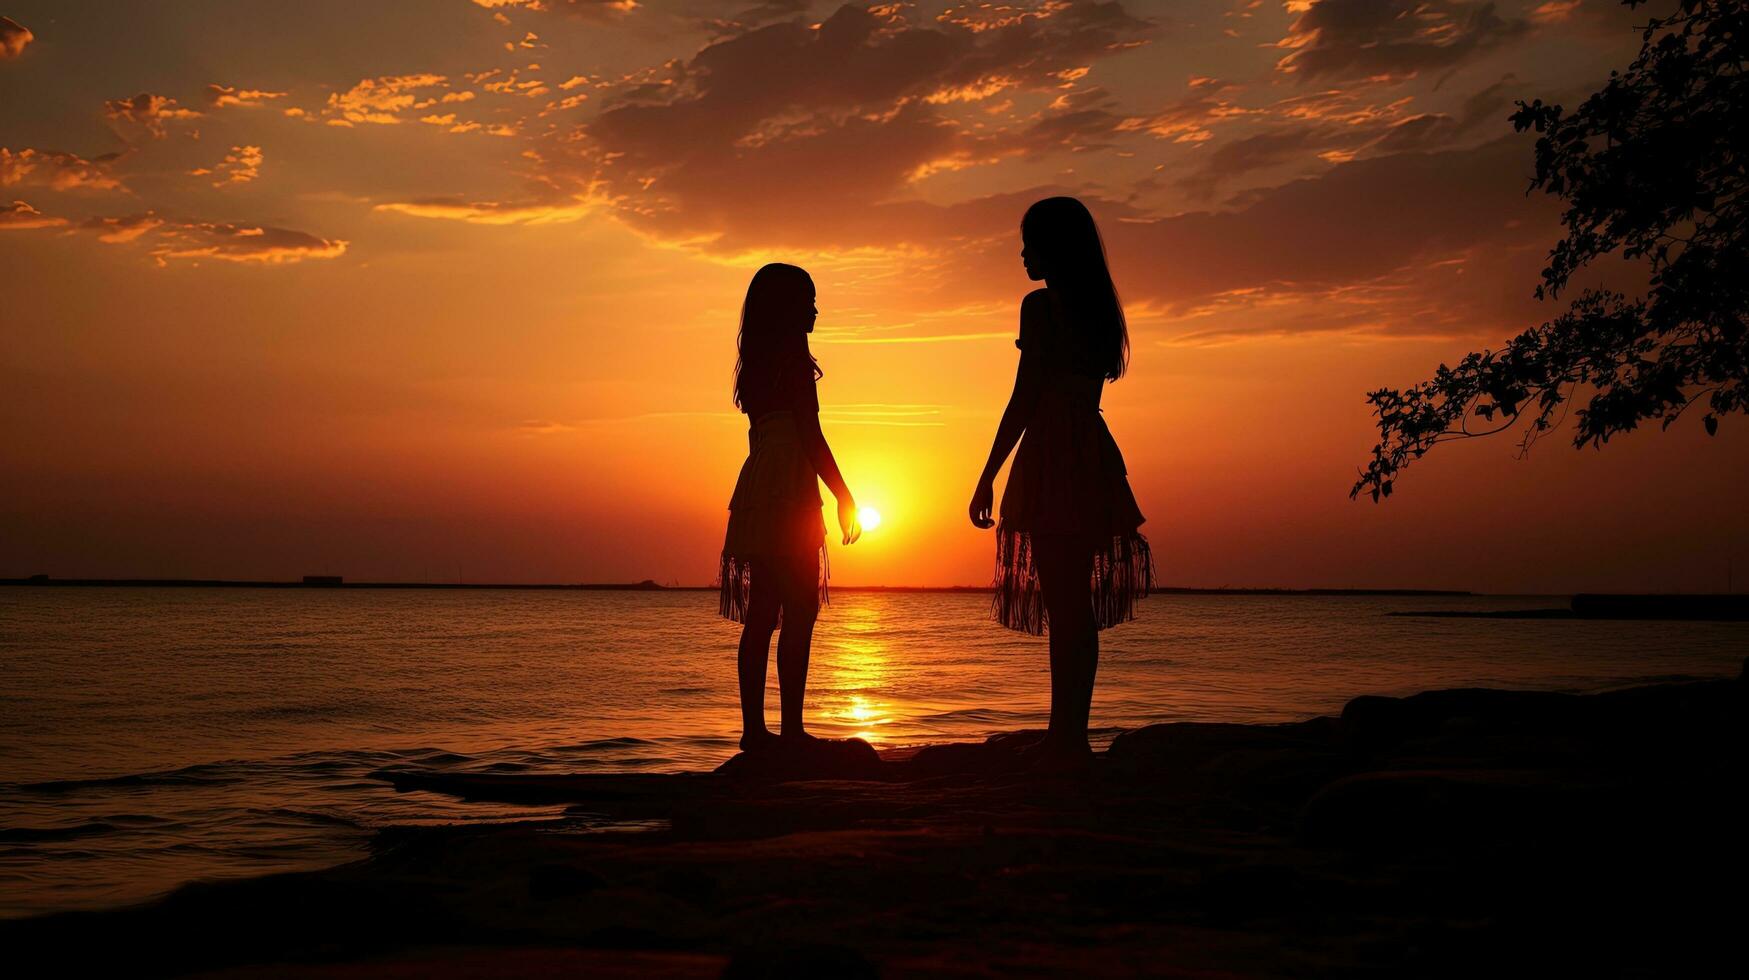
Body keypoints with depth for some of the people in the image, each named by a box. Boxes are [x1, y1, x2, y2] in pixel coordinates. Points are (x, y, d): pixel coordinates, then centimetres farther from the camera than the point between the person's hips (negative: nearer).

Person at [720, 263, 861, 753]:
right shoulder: (792, 353, -8)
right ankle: (791, 729, -10)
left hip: (757, 488, 9)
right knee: (798, 612, -8)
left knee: (761, 615, 7)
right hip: (789, 488, -9)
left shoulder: (756, 359, 18)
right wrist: (844, 496, -9)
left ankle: (754, 729, 8)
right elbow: (810, 434, -13)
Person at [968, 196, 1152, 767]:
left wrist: (988, 477, -10)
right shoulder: (1099, 308, 16)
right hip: (1094, 455, 8)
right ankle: (1072, 736, 15)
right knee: (1078, 606, 10)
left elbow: (1025, 398, -13)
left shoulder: (1041, 305, -8)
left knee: (1061, 605, -8)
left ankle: (1065, 740, -6)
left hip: (1052, 458, -8)